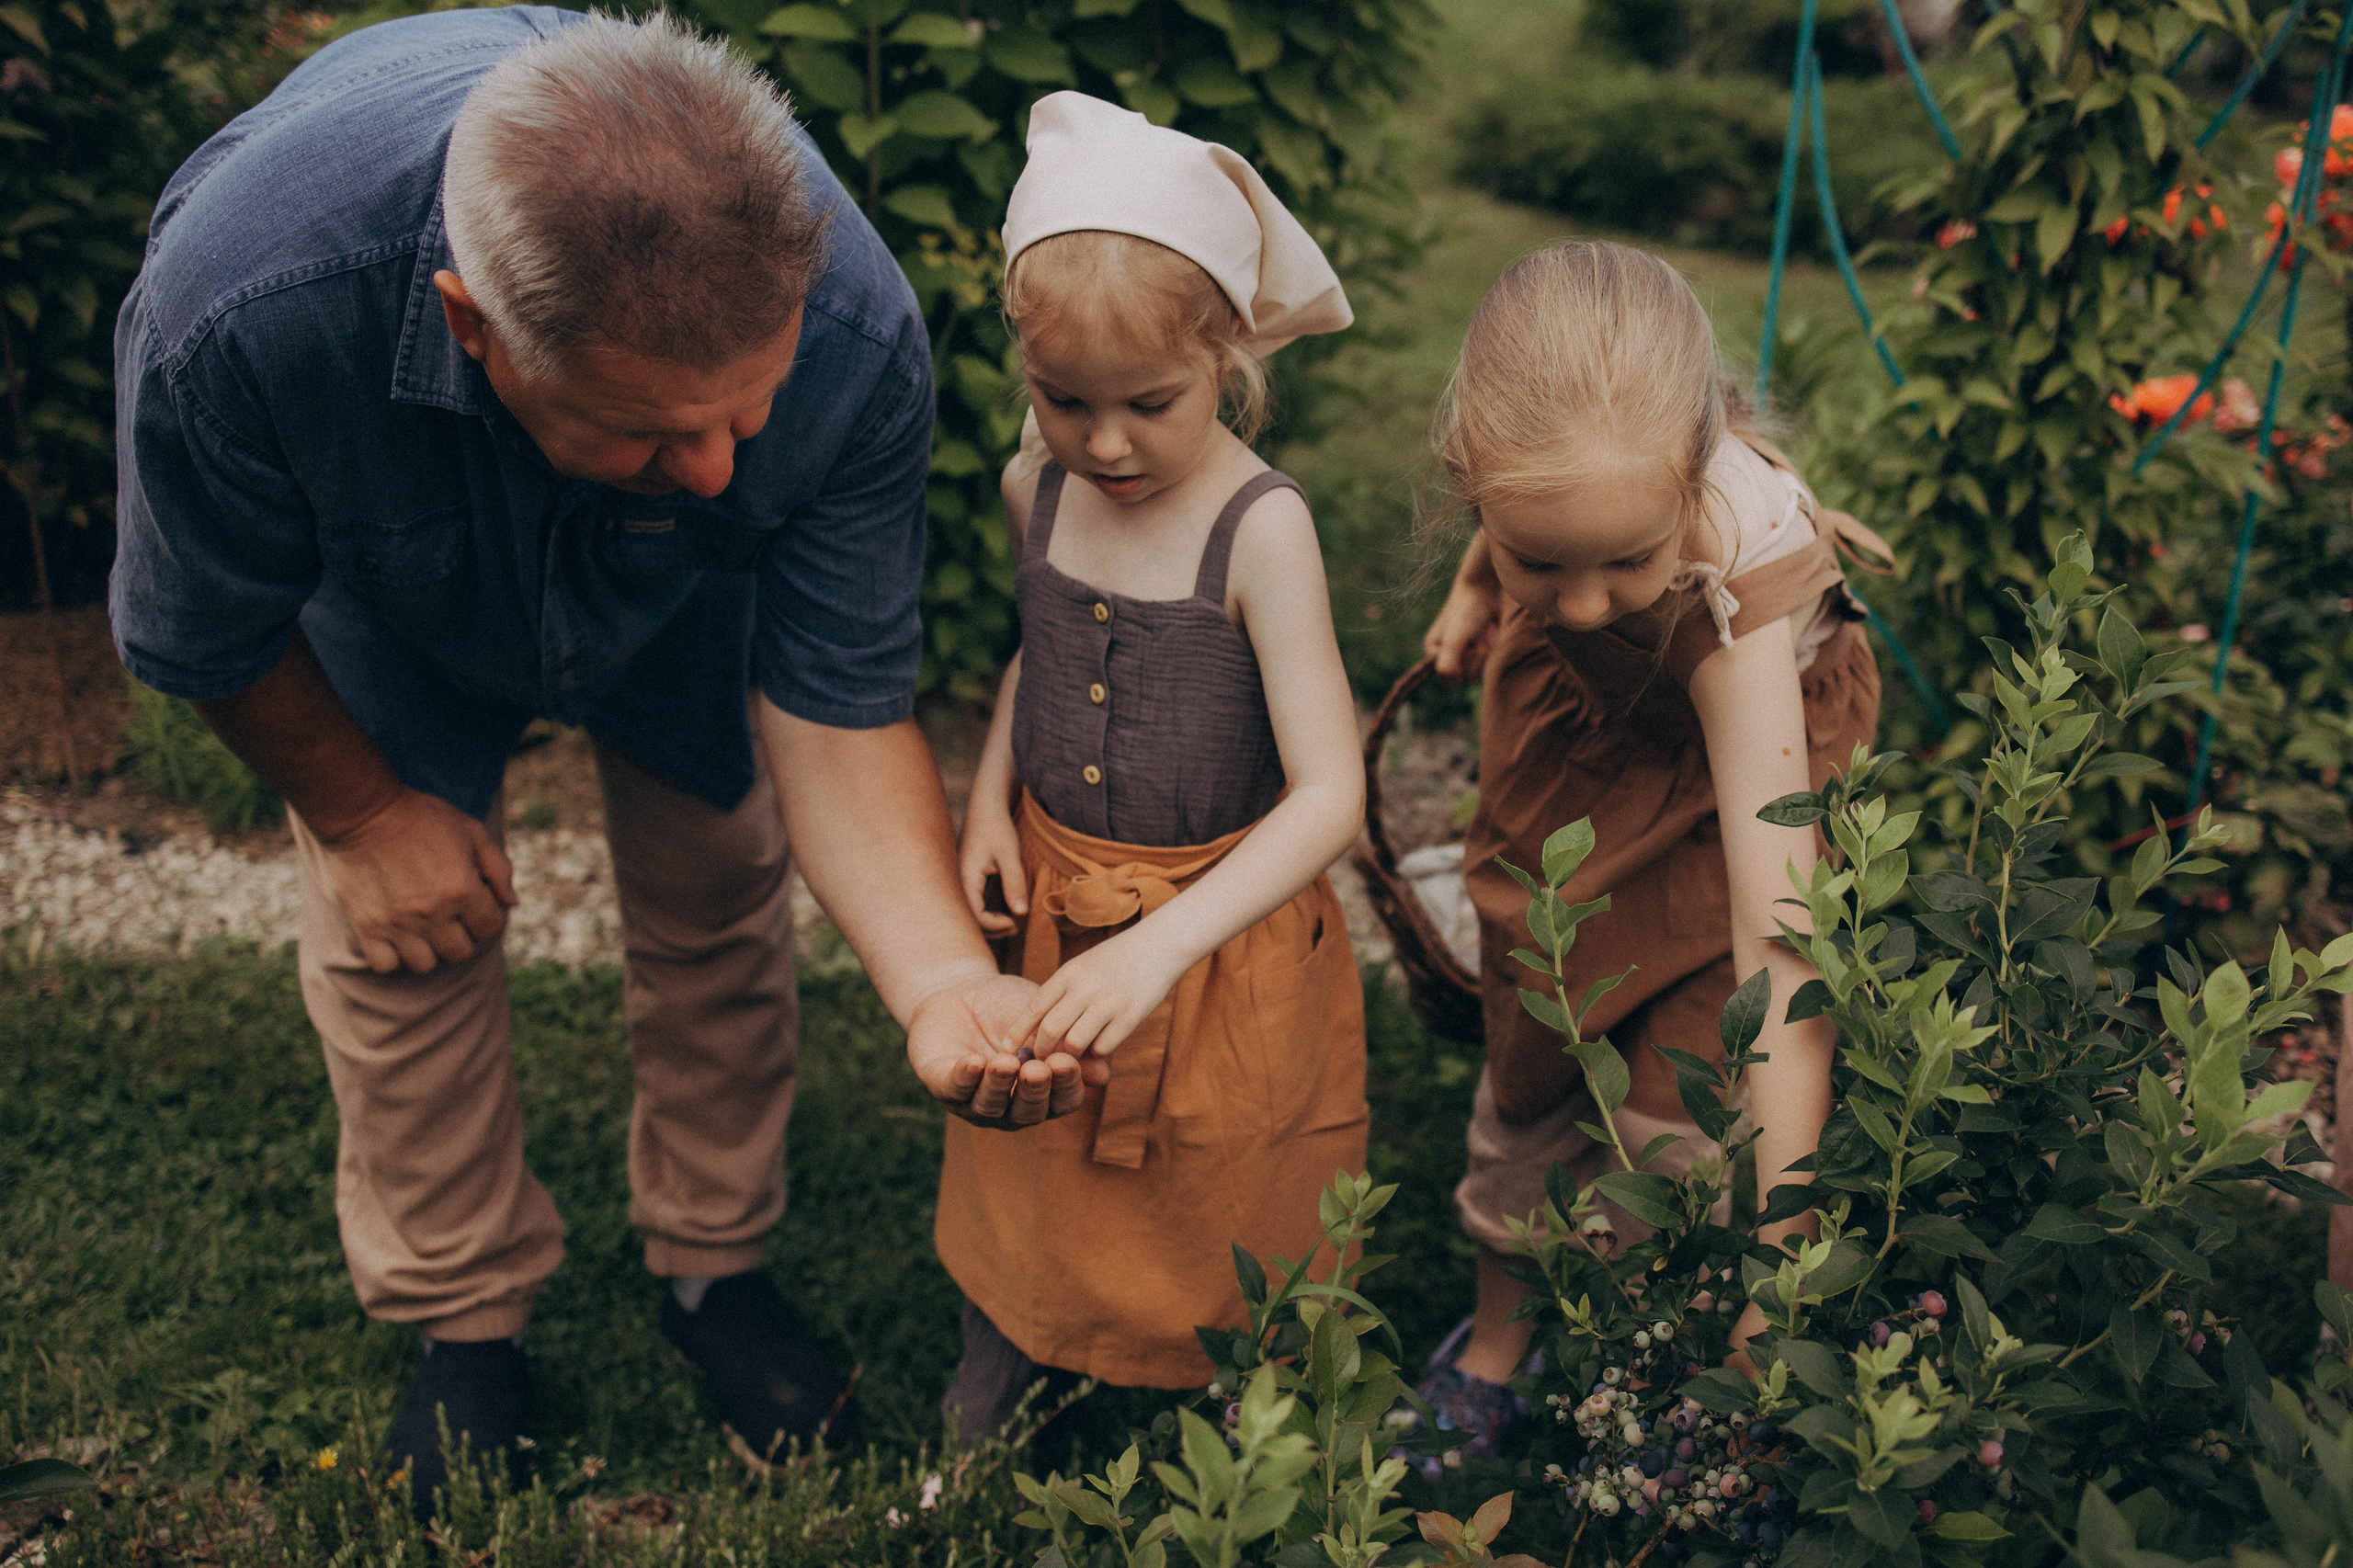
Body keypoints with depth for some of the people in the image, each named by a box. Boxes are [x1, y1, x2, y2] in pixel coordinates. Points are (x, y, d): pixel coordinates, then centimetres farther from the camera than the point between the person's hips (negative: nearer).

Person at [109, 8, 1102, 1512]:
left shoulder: (853, 336, -43)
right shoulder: (240, 312, -46)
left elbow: (835, 703, -30)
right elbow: (206, 631, -23)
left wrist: (947, 977, -45)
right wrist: (361, 813, -7)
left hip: (688, 603, 1)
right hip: (392, 603, -1)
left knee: (722, 905, 8)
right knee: (400, 934, 4)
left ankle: (715, 1259, 36)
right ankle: (466, 1314, 30)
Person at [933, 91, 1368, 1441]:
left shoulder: (1260, 529, -24)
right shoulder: (1038, 488, -6)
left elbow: (1329, 795, -28)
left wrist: (1161, 945, -38)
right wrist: (992, 794, -2)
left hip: (1222, 927, -5)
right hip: (1049, 909, 5)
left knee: (1215, 1218, 15)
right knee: (1031, 1182, 23)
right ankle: (984, 1422, 48)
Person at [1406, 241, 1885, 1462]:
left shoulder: (1735, 591, -44)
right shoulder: (1548, 423, -36)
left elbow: (1777, 928, -46)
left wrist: (1784, 1245, -47)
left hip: (1723, 754, -4)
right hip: (1575, 724, 4)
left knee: (1680, 1096, -8)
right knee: (1531, 1039, 13)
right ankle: (1493, 1354, 34)